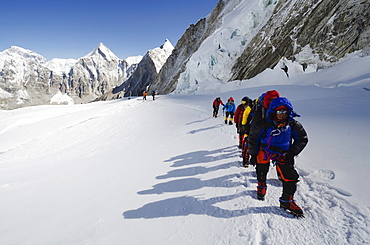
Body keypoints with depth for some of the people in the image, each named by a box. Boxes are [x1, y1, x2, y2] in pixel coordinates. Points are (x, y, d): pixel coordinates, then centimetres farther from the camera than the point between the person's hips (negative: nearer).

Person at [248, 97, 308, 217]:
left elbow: (302, 139, 5)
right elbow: (253, 138, -4)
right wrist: (253, 154, -1)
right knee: (261, 172, 14)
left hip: (282, 154, 1)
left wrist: (292, 152, -3)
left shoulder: (293, 125, -10)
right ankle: (261, 186, 48)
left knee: (290, 177, -6)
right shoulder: (263, 124, -17)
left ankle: (287, 201, 14)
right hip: (264, 152, -1)